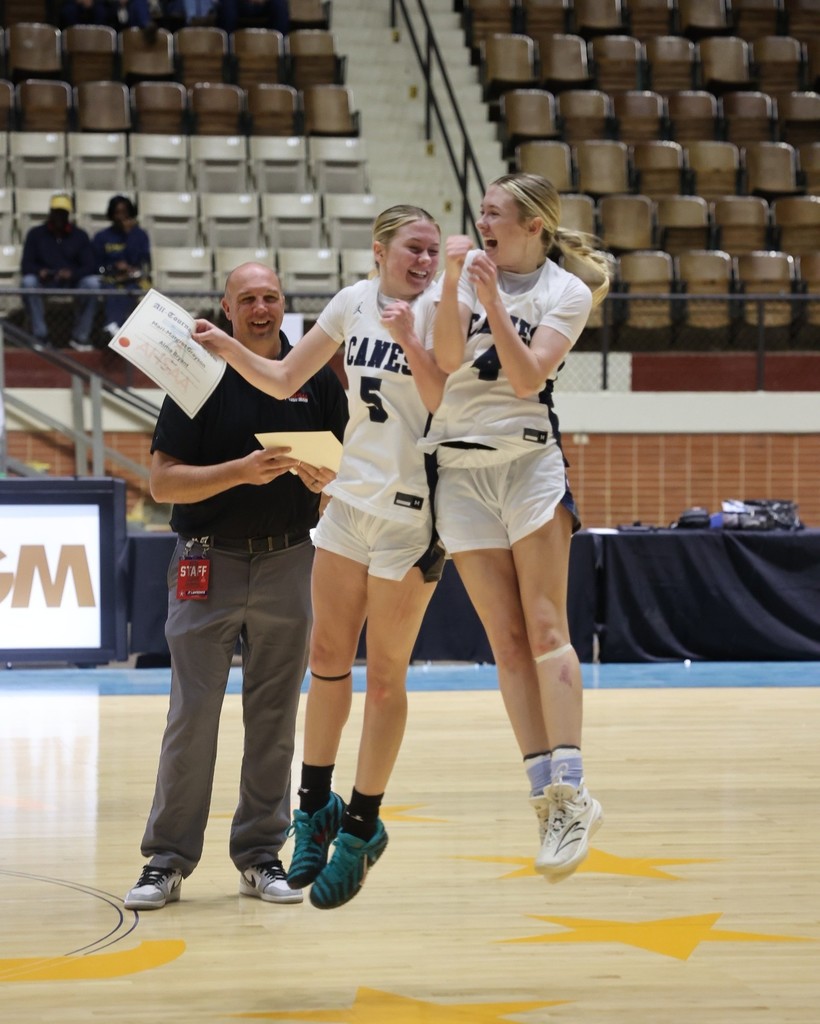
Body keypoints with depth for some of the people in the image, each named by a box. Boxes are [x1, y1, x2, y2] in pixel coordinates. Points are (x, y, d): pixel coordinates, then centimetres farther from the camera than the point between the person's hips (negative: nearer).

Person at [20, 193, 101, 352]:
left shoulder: (79, 235, 10)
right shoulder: (36, 234, 8)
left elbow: (91, 266, 0)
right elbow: (26, 265, 1)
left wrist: (73, 273, -23)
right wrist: (39, 271, -23)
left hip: (73, 281, 0)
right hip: (45, 282, 0)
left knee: (92, 282, -31)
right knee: (28, 282, -34)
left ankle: (80, 336, -22)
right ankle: (40, 336, -31)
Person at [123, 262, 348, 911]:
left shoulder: (316, 377, 6)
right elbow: (164, 481, -6)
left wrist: (326, 478, -12)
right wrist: (242, 472, -19)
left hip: (288, 563, 2)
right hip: (208, 563, -2)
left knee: (275, 717, 6)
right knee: (192, 715, -4)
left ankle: (261, 855, 15)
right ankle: (168, 861, 2)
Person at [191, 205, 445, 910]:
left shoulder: (438, 310, -8)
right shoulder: (356, 301, 7)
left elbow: (451, 407, -17)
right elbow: (283, 381, 13)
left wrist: (410, 342, -26)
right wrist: (227, 346, 0)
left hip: (410, 512, -5)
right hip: (350, 498, 5)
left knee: (384, 675, 0)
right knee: (328, 656, 8)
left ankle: (361, 827, 11)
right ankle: (316, 809, 21)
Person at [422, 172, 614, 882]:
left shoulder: (568, 293, -1)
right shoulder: (470, 266, 7)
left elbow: (528, 377, -13)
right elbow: (448, 359, -5)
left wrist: (492, 303, -20)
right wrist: (452, 283, -16)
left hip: (529, 459, -3)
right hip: (461, 470, 3)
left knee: (545, 629, -11)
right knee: (507, 641, 0)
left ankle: (568, 790, -14)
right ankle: (550, 796, 0)